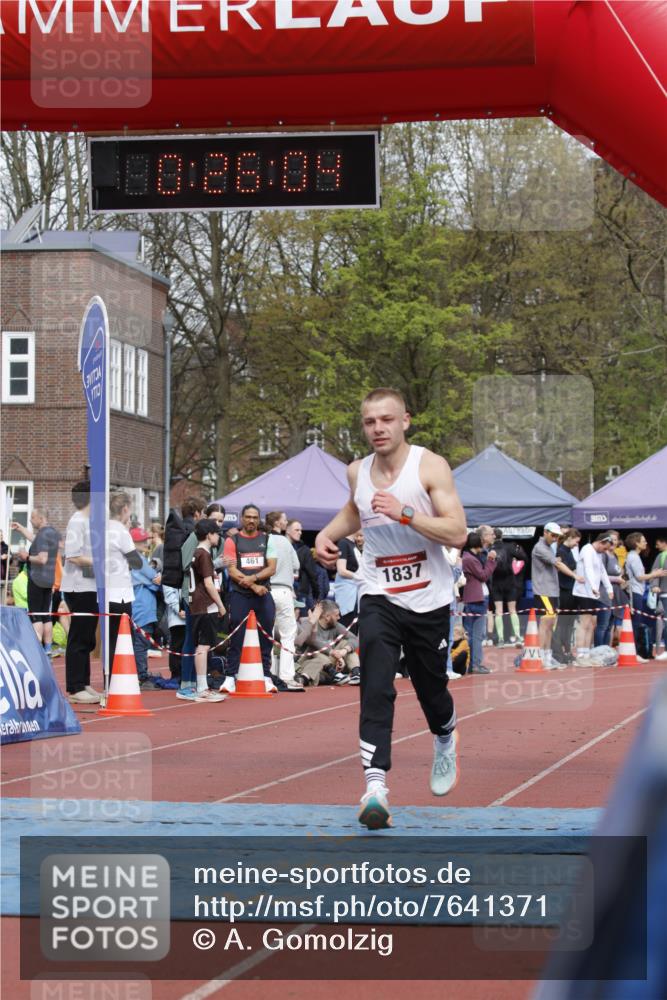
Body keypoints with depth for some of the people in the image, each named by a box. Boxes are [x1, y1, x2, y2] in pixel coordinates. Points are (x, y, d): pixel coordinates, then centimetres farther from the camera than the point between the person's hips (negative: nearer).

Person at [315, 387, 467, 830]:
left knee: (431, 686, 15)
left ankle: (445, 744, 49)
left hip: (429, 599, -2)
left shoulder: (430, 466, -13)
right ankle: (375, 786, -25)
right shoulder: (357, 471, 2)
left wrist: (404, 513, -31)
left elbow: (457, 532, -21)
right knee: (376, 689, -18)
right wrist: (328, 534, 9)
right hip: (379, 595, 2)